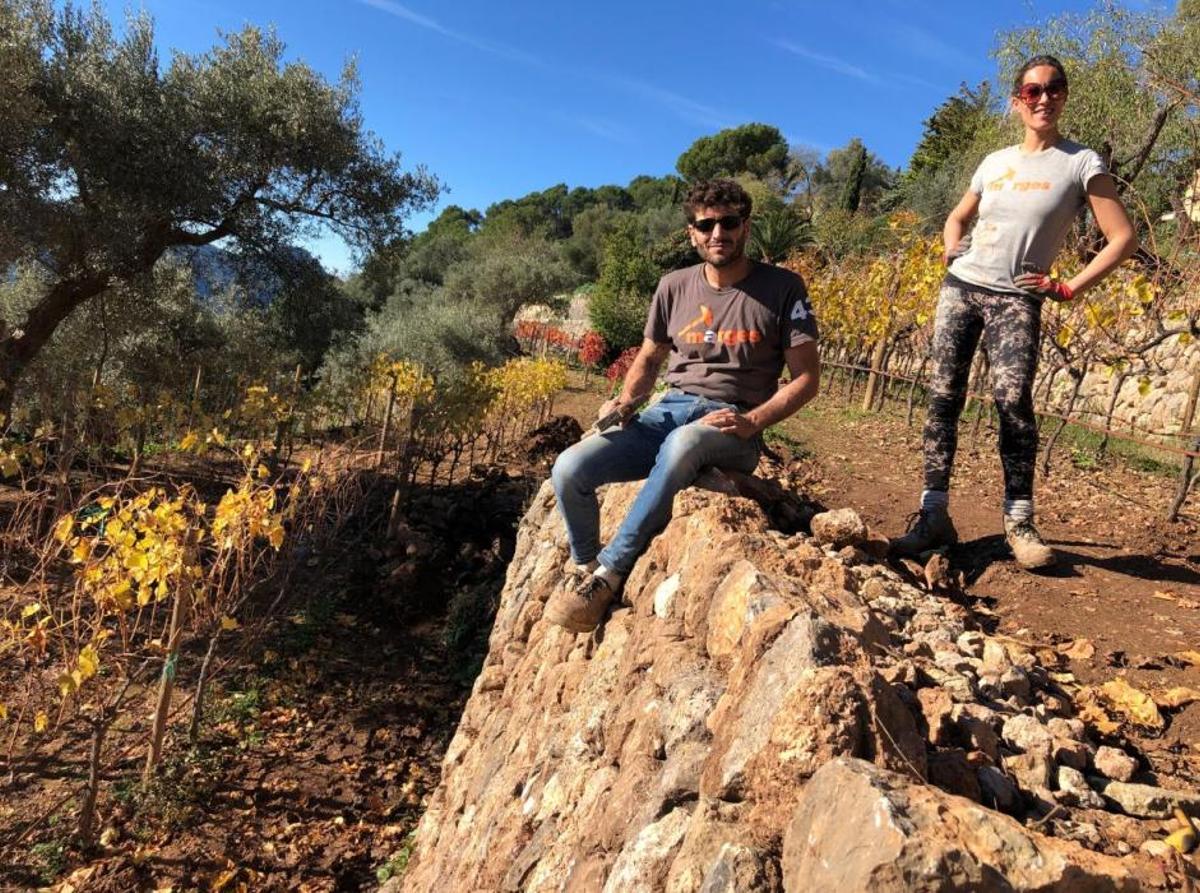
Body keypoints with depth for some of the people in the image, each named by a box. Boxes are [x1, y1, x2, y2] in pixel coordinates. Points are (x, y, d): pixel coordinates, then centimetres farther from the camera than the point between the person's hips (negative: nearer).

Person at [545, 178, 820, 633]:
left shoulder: (782, 289, 0)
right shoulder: (674, 287, 10)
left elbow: (806, 377, 0)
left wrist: (752, 422, -16)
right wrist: (623, 403, 1)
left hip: (732, 427, -3)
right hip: (668, 412, 4)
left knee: (683, 442, -42)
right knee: (569, 469, -21)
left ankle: (609, 571, -26)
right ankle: (582, 568, 7)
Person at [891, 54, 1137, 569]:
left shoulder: (1081, 164, 2)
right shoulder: (995, 162, 14)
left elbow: (1122, 238, -2)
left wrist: (1068, 289, -8)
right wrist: (952, 257, 10)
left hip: (1016, 300, -4)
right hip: (960, 288, 4)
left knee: (1013, 402, -18)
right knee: (942, 397, -4)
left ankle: (1019, 522, -6)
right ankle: (934, 516, -1)